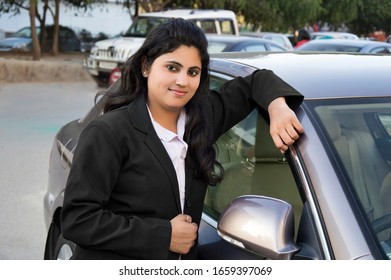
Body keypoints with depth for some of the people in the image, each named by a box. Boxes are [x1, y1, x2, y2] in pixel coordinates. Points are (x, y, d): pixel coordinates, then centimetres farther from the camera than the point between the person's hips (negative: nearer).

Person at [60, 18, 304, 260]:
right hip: (113, 260, -6)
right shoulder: (108, 133, -19)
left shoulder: (202, 118, -3)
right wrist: (163, 236, -23)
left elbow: (255, 82, 11)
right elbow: (78, 221, -23)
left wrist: (277, 105, -11)